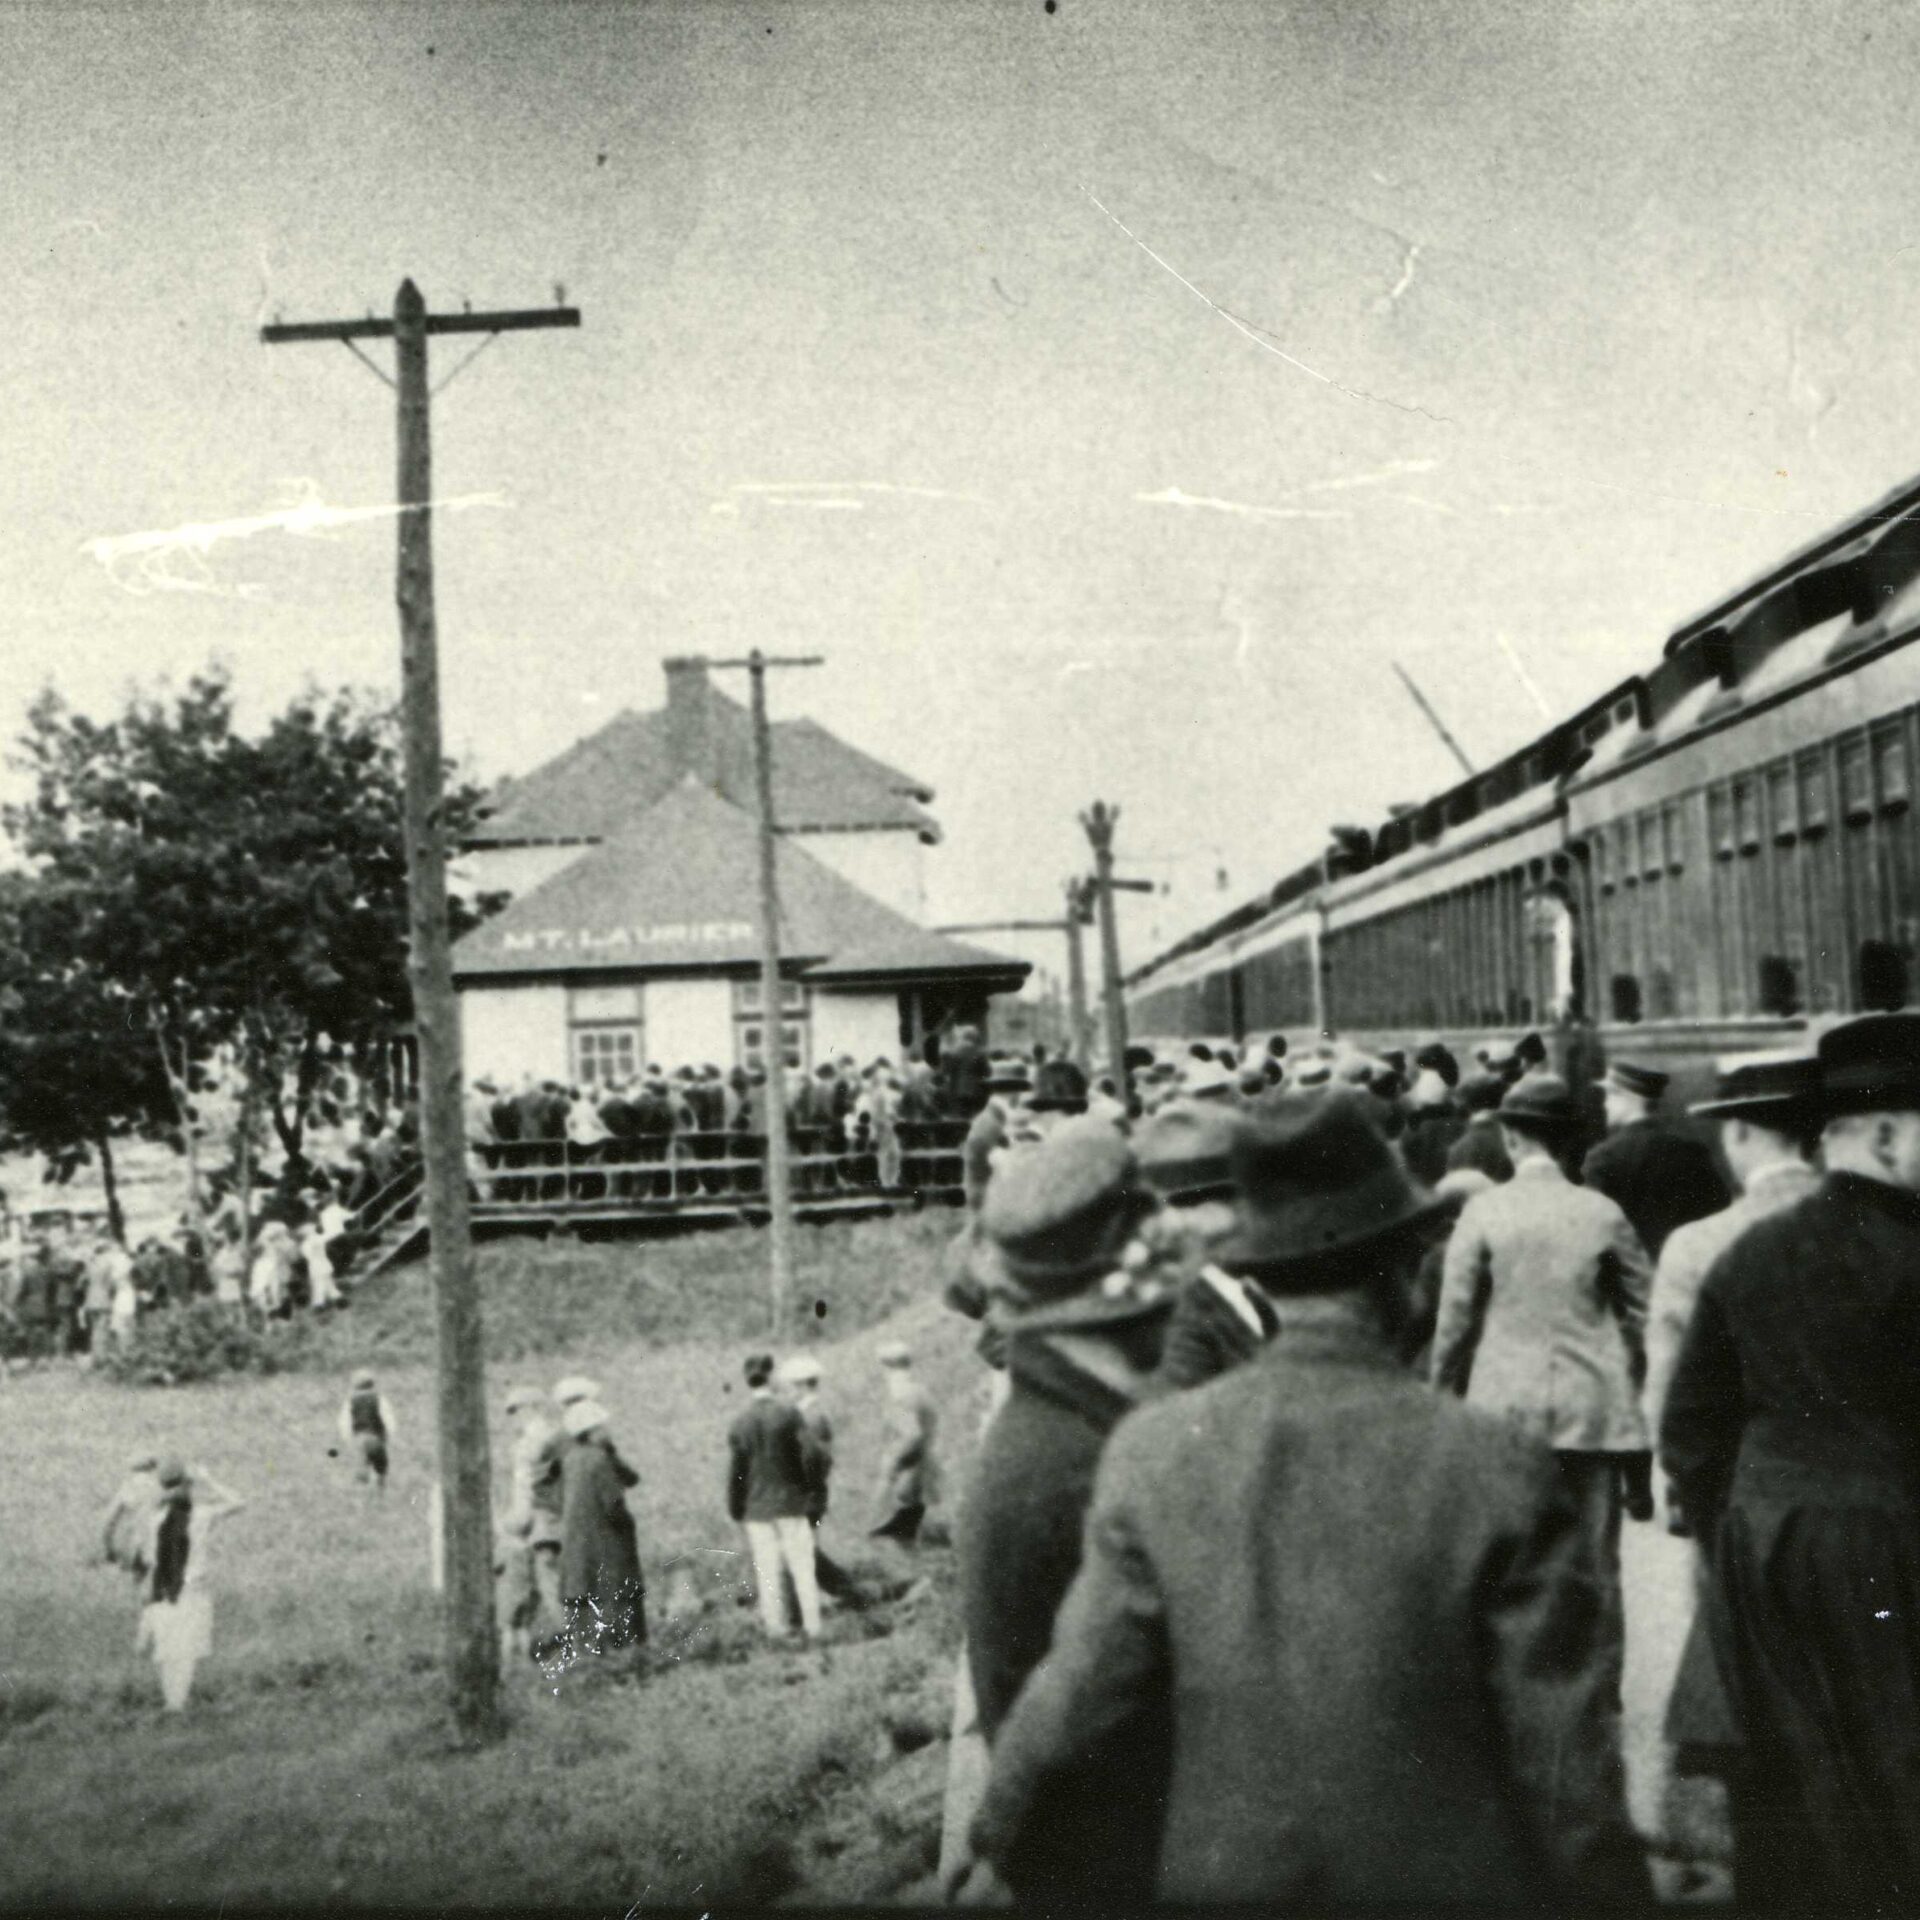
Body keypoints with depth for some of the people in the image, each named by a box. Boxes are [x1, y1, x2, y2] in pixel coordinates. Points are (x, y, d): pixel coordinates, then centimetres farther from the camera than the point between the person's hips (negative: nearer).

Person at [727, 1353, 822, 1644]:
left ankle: (775, 1627, 10)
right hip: (790, 1501, -1)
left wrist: (735, 1511, 5)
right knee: (802, 1566, 7)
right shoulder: (789, 1412, -10)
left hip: (756, 1508, 1)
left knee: (766, 1570, 8)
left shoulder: (739, 1424, -7)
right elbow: (807, 1454, -8)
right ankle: (812, 1625, 8)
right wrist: (807, 1489, 6)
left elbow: (735, 1472, -4)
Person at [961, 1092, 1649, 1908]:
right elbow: (1566, 1765, -11)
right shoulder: (1498, 1471, -15)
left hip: (1220, 1877, 1)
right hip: (1448, 1878, -1)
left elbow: (1076, 1711, -8)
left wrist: (996, 1849, 9)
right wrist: (1615, 1892, 3)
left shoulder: (1152, 1452, -11)